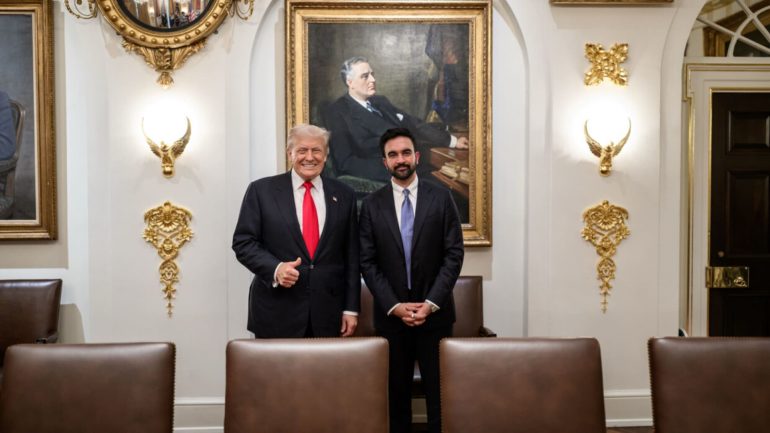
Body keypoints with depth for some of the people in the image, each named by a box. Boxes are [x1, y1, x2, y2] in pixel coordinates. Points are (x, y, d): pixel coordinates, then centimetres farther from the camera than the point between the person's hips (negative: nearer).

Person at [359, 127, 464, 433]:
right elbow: (367, 262, 0)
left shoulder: (441, 198, 1)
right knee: (396, 391, 8)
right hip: (390, 313, 1)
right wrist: (394, 306, -10)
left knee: (439, 390, 5)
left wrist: (431, 303, -11)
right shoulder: (372, 205, 2)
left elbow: (454, 254, -3)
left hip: (435, 311, 0)